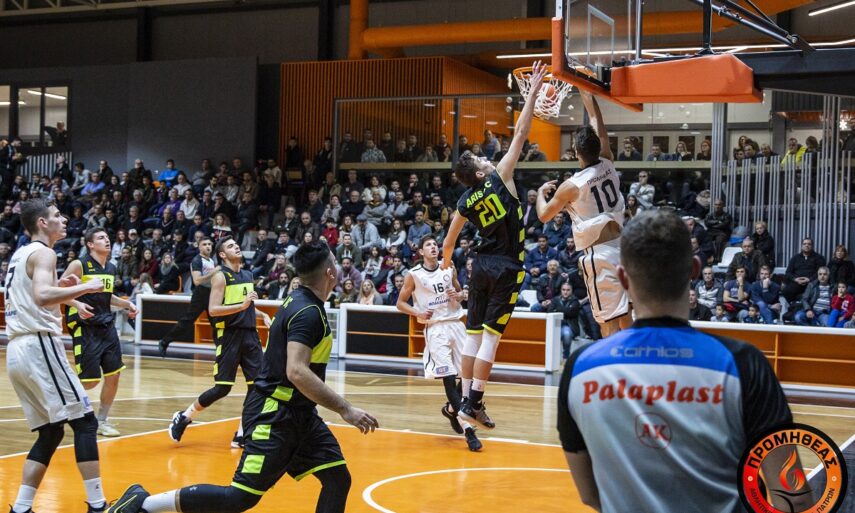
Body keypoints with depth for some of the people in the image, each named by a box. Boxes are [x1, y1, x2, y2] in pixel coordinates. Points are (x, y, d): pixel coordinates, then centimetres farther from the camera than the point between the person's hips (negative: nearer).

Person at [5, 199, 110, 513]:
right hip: (39, 346, -9)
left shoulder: (19, 254, 21)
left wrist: (61, 287, 24)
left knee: (50, 432, 13)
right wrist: (86, 287, -16)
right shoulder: (43, 252, -7)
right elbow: (42, 296, -25)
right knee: (84, 422, -7)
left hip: (17, 350, 9)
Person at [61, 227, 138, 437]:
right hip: (85, 328, -7)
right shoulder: (79, 265, -10)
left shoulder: (111, 269, 11)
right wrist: (77, 304, -26)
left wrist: (126, 304, 11)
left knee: (113, 374, 3)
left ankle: (101, 421, 17)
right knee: (91, 380, -9)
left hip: (106, 326, 7)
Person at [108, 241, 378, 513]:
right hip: (275, 415, -10)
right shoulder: (307, 312, -19)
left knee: (338, 479, 4)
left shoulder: (301, 302, 10)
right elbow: (297, 372, -30)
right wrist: (345, 408, -28)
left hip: (299, 413, 10)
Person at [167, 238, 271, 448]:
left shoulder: (248, 275, 15)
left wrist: (262, 314, 10)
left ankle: (241, 434, 9)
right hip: (229, 336, -7)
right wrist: (242, 305, -26)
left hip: (250, 334, 7)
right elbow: (213, 310, -18)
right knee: (222, 387, -7)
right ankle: (184, 417, 13)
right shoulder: (221, 276, -8)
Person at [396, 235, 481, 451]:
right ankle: (467, 428, -17)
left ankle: (451, 409, 32)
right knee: (448, 376, -13)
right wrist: (418, 313, -14)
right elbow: (400, 303, 4)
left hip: (456, 324, 4)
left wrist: (457, 296, -4)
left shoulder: (449, 269, 7)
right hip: (435, 328, -4)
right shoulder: (413, 275, -3)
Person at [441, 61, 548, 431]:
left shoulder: (465, 202, 5)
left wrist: (446, 261, 37)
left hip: (482, 265, 5)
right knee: (491, 336, -4)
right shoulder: (500, 177, -8)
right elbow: (520, 133, -9)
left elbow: (448, 243, 16)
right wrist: (534, 91, -4)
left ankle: (466, 399, 14)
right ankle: (473, 404, -4)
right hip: (506, 268, -5)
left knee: (474, 334, 10)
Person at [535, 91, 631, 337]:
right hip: (621, 247, 6)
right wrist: (585, 89, 21)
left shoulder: (572, 186, -11)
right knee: (625, 316, 16)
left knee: (609, 322, -6)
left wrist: (541, 192, 22)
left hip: (600, 254, -6)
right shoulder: (608, 166, 2)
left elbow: (544, 215, 3)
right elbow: (597, 120, 13)